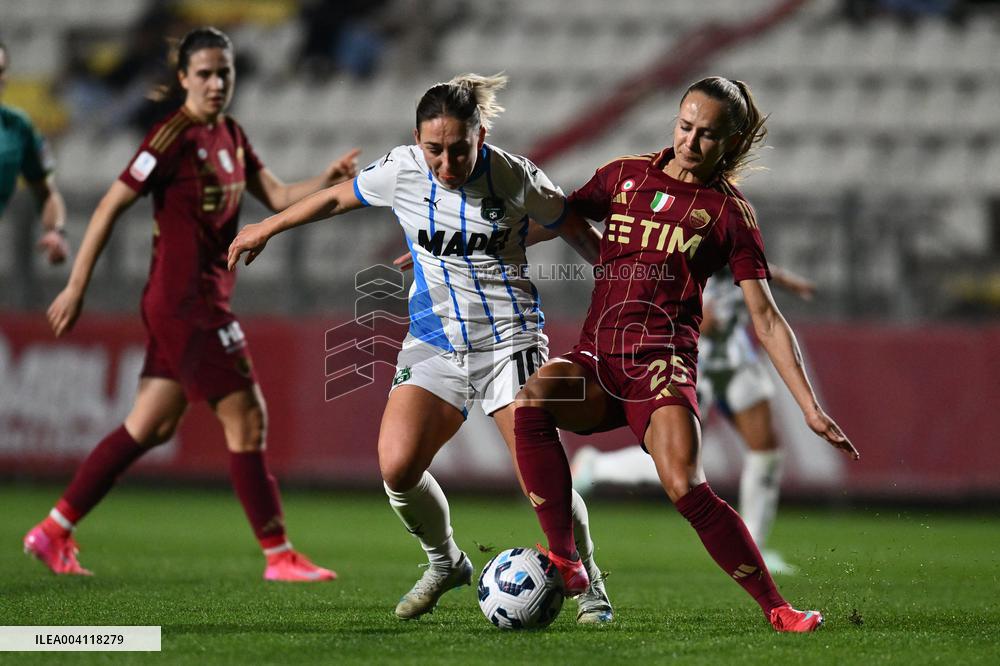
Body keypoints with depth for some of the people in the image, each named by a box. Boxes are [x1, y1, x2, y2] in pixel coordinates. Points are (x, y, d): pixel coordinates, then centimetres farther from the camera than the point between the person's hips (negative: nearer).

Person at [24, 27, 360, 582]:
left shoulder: (231, 136, 12)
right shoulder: (174, 137, -14)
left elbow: (278, 197, 11)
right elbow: (111, 207, -12)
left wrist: (328, 180, -8)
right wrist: (76, 288, -12)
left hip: (207, 301, 9)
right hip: (185, 301, -9)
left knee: (151, 428, 12)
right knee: (247, 420, -6)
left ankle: (53, 533, 17)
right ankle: (279, 556, 0)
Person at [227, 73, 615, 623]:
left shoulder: (516, 179, -10)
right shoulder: (401, 171, -5)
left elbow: (573, 229, 9)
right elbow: (337, 198, 13)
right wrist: (267, 228, 23)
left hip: (508, 335, -3)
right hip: (435, 339, 3)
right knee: (397, 468, -16)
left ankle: (588, 586, 5)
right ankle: (445, 563, 13)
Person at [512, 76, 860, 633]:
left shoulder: (729, 212, 7)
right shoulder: (625, 175, 16)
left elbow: (766, 319, 6)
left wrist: (811, 409, -1)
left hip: (662, 362, -3)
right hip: (595, 360, 3)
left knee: (686, 488, -27)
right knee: (533, 399, -31)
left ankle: (776, 607, -13)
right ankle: (566, 565, -23)